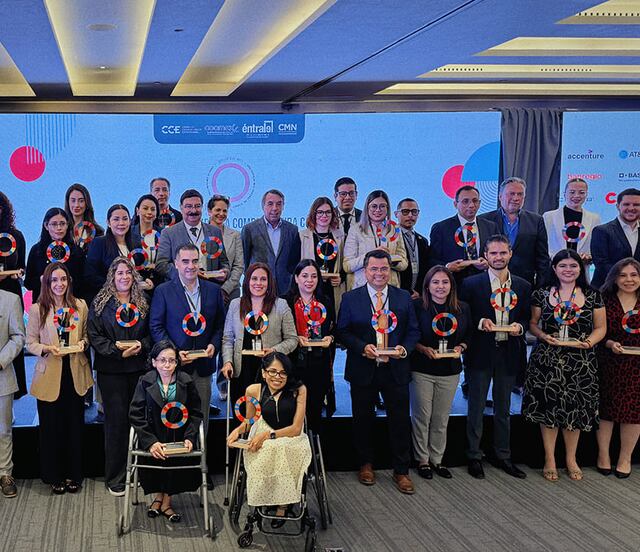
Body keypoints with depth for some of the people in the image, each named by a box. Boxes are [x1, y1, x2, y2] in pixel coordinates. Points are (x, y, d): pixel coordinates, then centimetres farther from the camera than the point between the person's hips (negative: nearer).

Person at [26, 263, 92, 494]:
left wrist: (82, 343, -8)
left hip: (75, 373, 2)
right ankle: (54, 477, 20)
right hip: (49, 375, -2)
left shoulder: (80, 306, 3)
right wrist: (47, 349, -18)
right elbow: (30, 342, -1)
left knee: (75, 426, 8)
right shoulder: (37, 309, -3)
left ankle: (73, 474, 22)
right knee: (52, 427, 6)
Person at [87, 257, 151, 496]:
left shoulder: (142, 303, 10)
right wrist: (117, 350, -15)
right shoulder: (100, 304, 1)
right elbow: (94, 335, -4)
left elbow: (151, 332, 13)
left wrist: (141, 345, -8)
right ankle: (115, 478, 5)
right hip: (111, 370, -3)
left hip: (138, 367, 3)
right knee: (116, 420, -3)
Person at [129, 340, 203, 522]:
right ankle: (160, 497, 3)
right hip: (153, 437, 0)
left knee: (177, 459, -25)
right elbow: (136, 415, -5)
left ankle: (163, 500, -1)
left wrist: (189, 438, -10)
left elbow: (196, 414, 6)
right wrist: (151, 442, -16)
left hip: (179, 439, 0)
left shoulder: (186, 382, 2)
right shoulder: (145, 381, 0)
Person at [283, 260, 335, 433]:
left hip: (320, 365, 3)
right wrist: (295, 339, -15)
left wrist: (330, 338, -4)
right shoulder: (286, 302, 0)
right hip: (295, 363, -3)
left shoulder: (326, 303, 10)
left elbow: (334, 329, 17)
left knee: (315, 409, 7)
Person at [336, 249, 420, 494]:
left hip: (396, 370, 1)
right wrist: (363, 347, -16)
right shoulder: (350, 298, 0)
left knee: (400, 421, 3)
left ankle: (401, 471, 15)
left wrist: (405, 348, -11)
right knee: (363, 419, 11)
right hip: (363, 370, -1)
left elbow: (413, 331, 9)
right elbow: (342, 332, -1)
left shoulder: (404, 298, 5)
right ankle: (366, 464, 30)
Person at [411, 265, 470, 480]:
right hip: (421, 370, -3)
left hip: (450, 371, 3)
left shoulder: (462, 309, 3)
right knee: (422, 417, 3)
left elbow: (468, 336, 13)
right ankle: (422, 460, 17)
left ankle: (437, 460, 23)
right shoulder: (417, 306, -8)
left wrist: (460, 347, -6)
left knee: (441, 418, 10)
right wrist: (423, 349, -18)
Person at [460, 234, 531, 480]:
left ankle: (503, 456, 25)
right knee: (476, 407, 6)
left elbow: (526, 318, 11)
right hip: (480, 353, -3)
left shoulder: (523, 286, 5)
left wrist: (519, 326, -10)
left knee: (503, 409, 14)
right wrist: (480, 322, -20)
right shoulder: (471, 284, -5)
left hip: (509, 352, 3)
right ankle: (474, 457, 16)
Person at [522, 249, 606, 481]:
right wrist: (544, 336, -11)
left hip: (580, 361, 1)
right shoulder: (541, 295, 3)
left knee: (576, 408, 7)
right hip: (547, 360, 0)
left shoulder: (592, 296, 4)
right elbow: (533, 324, 9)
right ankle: (549, 459, 16)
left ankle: (571, 459, 24)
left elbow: (600, 327, 7)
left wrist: (588, 342, -12)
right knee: (548, 407, 2)